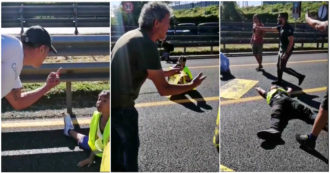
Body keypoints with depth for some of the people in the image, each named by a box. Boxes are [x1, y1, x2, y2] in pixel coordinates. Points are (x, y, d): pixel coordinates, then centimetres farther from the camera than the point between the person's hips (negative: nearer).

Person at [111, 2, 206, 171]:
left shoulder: (131, 35, 7)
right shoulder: (146, 45, -21)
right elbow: (163, 89, -17)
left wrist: (168, 72, 23)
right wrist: (192, 85, -6)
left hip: (112, 99, 9)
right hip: (121, 105, -9)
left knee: (117, 143, 24)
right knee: (131, 145, 10)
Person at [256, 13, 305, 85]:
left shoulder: (288, 28, -23)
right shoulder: (281, 27, 5)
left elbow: (291, 42, -25)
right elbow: (271, 29, 17)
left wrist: (286, 53, -25)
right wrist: (260, 28, 19)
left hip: (286, 50, -9)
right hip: (281, 49, 9)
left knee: (282, 68, -4)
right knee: (279, 66, 16)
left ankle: (300, 76, 5)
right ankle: (279, 81, 28)